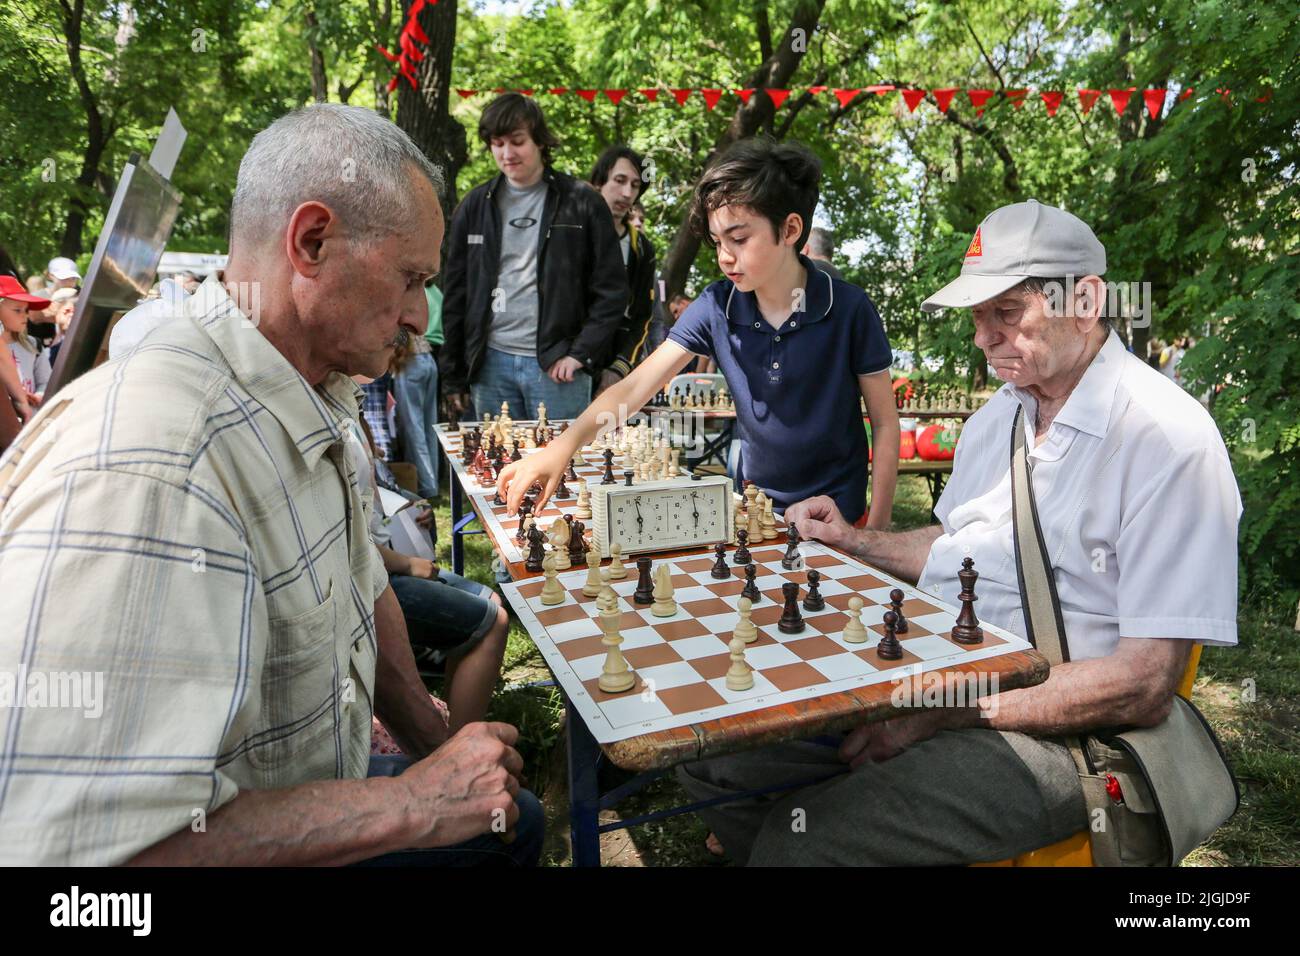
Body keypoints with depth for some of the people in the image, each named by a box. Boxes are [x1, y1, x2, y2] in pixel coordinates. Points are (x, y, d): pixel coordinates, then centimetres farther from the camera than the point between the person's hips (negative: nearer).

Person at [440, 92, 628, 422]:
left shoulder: (581, 203, 1)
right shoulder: (475, 206, 9)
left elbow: (612, 289, 0)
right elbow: (455, 293, 11)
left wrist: (581, 353, -9)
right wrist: (453, 378, 8)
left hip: (557, 365, -3)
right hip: (491, 363, 3)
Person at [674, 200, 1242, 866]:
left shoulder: (1167, 438, -16)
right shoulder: (996, 415, 11)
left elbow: (1145, 684, -19)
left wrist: (947, 712, -21)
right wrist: (853, 542, 8)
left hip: (1042, 730, -7)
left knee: (799, 839, -26)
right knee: (711, 757, -1)